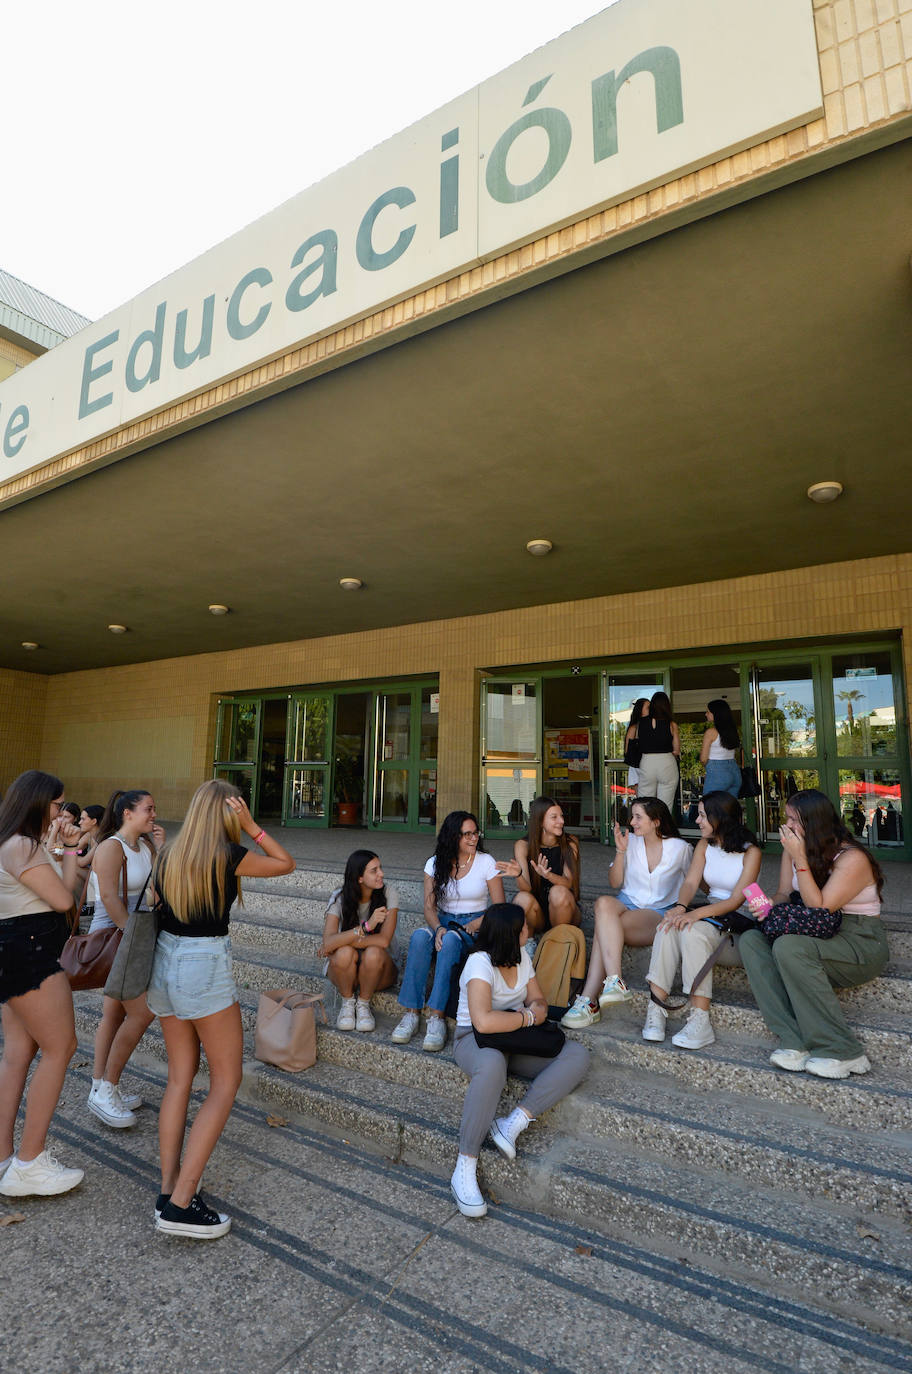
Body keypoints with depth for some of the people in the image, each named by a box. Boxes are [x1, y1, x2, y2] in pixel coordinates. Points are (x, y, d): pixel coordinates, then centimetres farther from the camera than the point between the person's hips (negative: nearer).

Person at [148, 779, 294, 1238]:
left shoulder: (167, 855, 3)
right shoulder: (229, 856, -15)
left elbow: (157, 910, 12)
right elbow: (286, 863, -2)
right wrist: (252, 827, -5)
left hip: (165, 961, 7)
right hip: (205, 966, -7)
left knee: (180, 1076, 18)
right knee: (226, 1082, 5)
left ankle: (168, 1191, 23)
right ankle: (180, 1205, 3)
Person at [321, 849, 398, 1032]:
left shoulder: (388, 893, -15)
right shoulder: (340, 897, -13)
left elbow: (384, 940, -25)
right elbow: (328, 943, -27)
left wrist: (339, 942, -22)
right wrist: (366, 926, -39)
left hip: (377, 968, 0)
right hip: (344, 969, 1)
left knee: (373, 953, -33)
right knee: (345, 952, -32)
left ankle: (363, 1004, -6)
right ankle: (347, 1003, -4)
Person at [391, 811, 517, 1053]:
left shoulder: (486, 862, -2)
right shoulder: (435, 863, 4)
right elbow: (429, 907, 1)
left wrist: (474, 925, -17)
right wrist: (438, 928, -20)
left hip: (476, 925, -2)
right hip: (443, 922, 2)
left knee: (450, 941, -36)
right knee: (419, 937, -31)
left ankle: (436, 1017, -36)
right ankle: (410, 1012, -29)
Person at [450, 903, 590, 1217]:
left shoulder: (521, 957, 5)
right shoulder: (480, 963, -20)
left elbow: (538, 1000, 13)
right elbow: (483, 1021, -32)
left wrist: (536, 1008, -12)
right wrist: (527, 1018, -18)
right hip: (473, 1039, -7)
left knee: (577, 1054, -16)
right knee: (492, 1064, -43)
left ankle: (513, 1123, -24)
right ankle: (464, 1170, -30)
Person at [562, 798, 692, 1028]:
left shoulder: (680, 848, 2)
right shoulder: (630, 841, 8)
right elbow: (615, 882, 7)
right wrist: (621, 852, -7)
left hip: (659, 913, -3)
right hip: (626, 904, 3)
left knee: (603, 928, -33)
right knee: (604, 903, -36)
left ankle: (588, 999, -34)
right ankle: (614, 981, -41)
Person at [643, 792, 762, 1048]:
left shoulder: (751, 852, -8)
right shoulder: (704, 844, 10)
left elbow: (737, 900, -17)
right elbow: (691, 882, 0)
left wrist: (695, 914, -30)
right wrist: (680, 907, -23)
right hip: (710, 912, 5)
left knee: (692, 932, -35)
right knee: (668, 928, -27)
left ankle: (700, 1022, -32)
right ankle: (655, 1011, -27)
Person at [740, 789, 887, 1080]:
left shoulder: (852, 858, -15)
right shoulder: (795, 849, 7)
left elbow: (819, 909, -21)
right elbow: (784, 895, 11)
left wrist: (800, 860, -23)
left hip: (861, 943, -7)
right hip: (817, 937, 7)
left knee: (789, 947, -34)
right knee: (750, 940, -18)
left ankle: (844, 1052, -23)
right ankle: (796, 1043, -26)